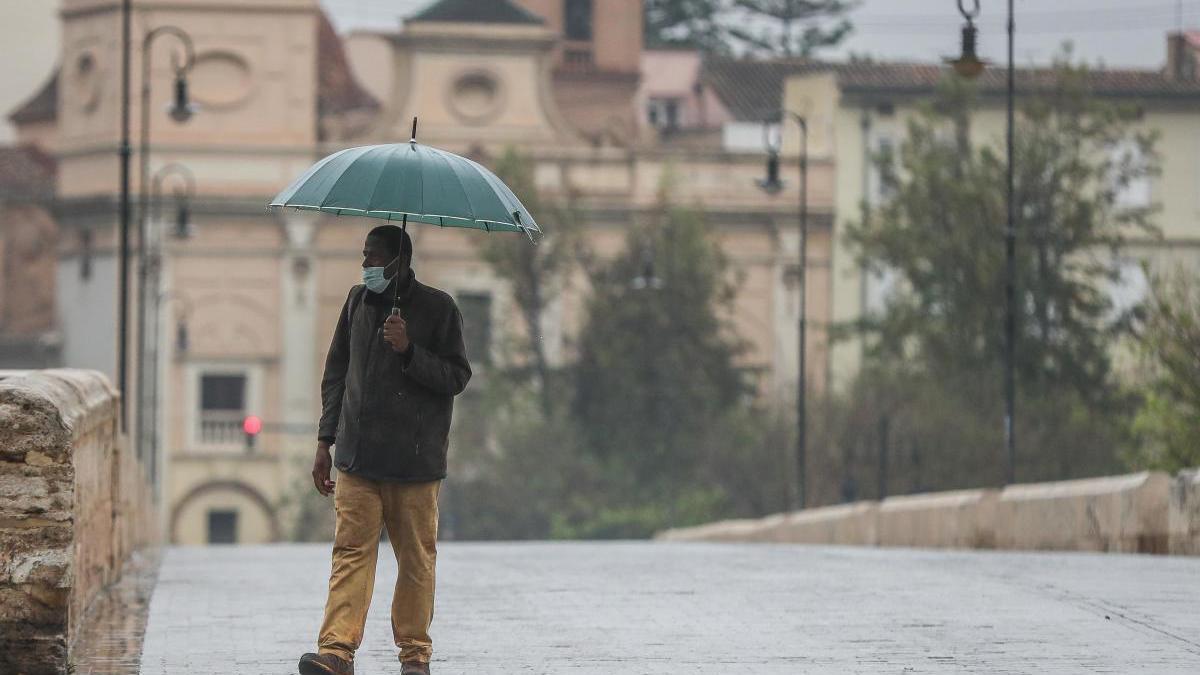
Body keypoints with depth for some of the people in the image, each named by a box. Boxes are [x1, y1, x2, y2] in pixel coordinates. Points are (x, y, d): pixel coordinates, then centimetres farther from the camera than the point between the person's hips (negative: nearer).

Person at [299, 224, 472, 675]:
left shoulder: (437, 308, -1)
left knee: (416, 559, 2)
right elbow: (336, 373, 19)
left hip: (416, 460, -3)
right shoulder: (358, 301, 13)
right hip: (357, 456, 3)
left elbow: (457, 377, -4)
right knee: (351, 550, -8)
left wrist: (409, 350, -17)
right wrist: (326, 440, 14)